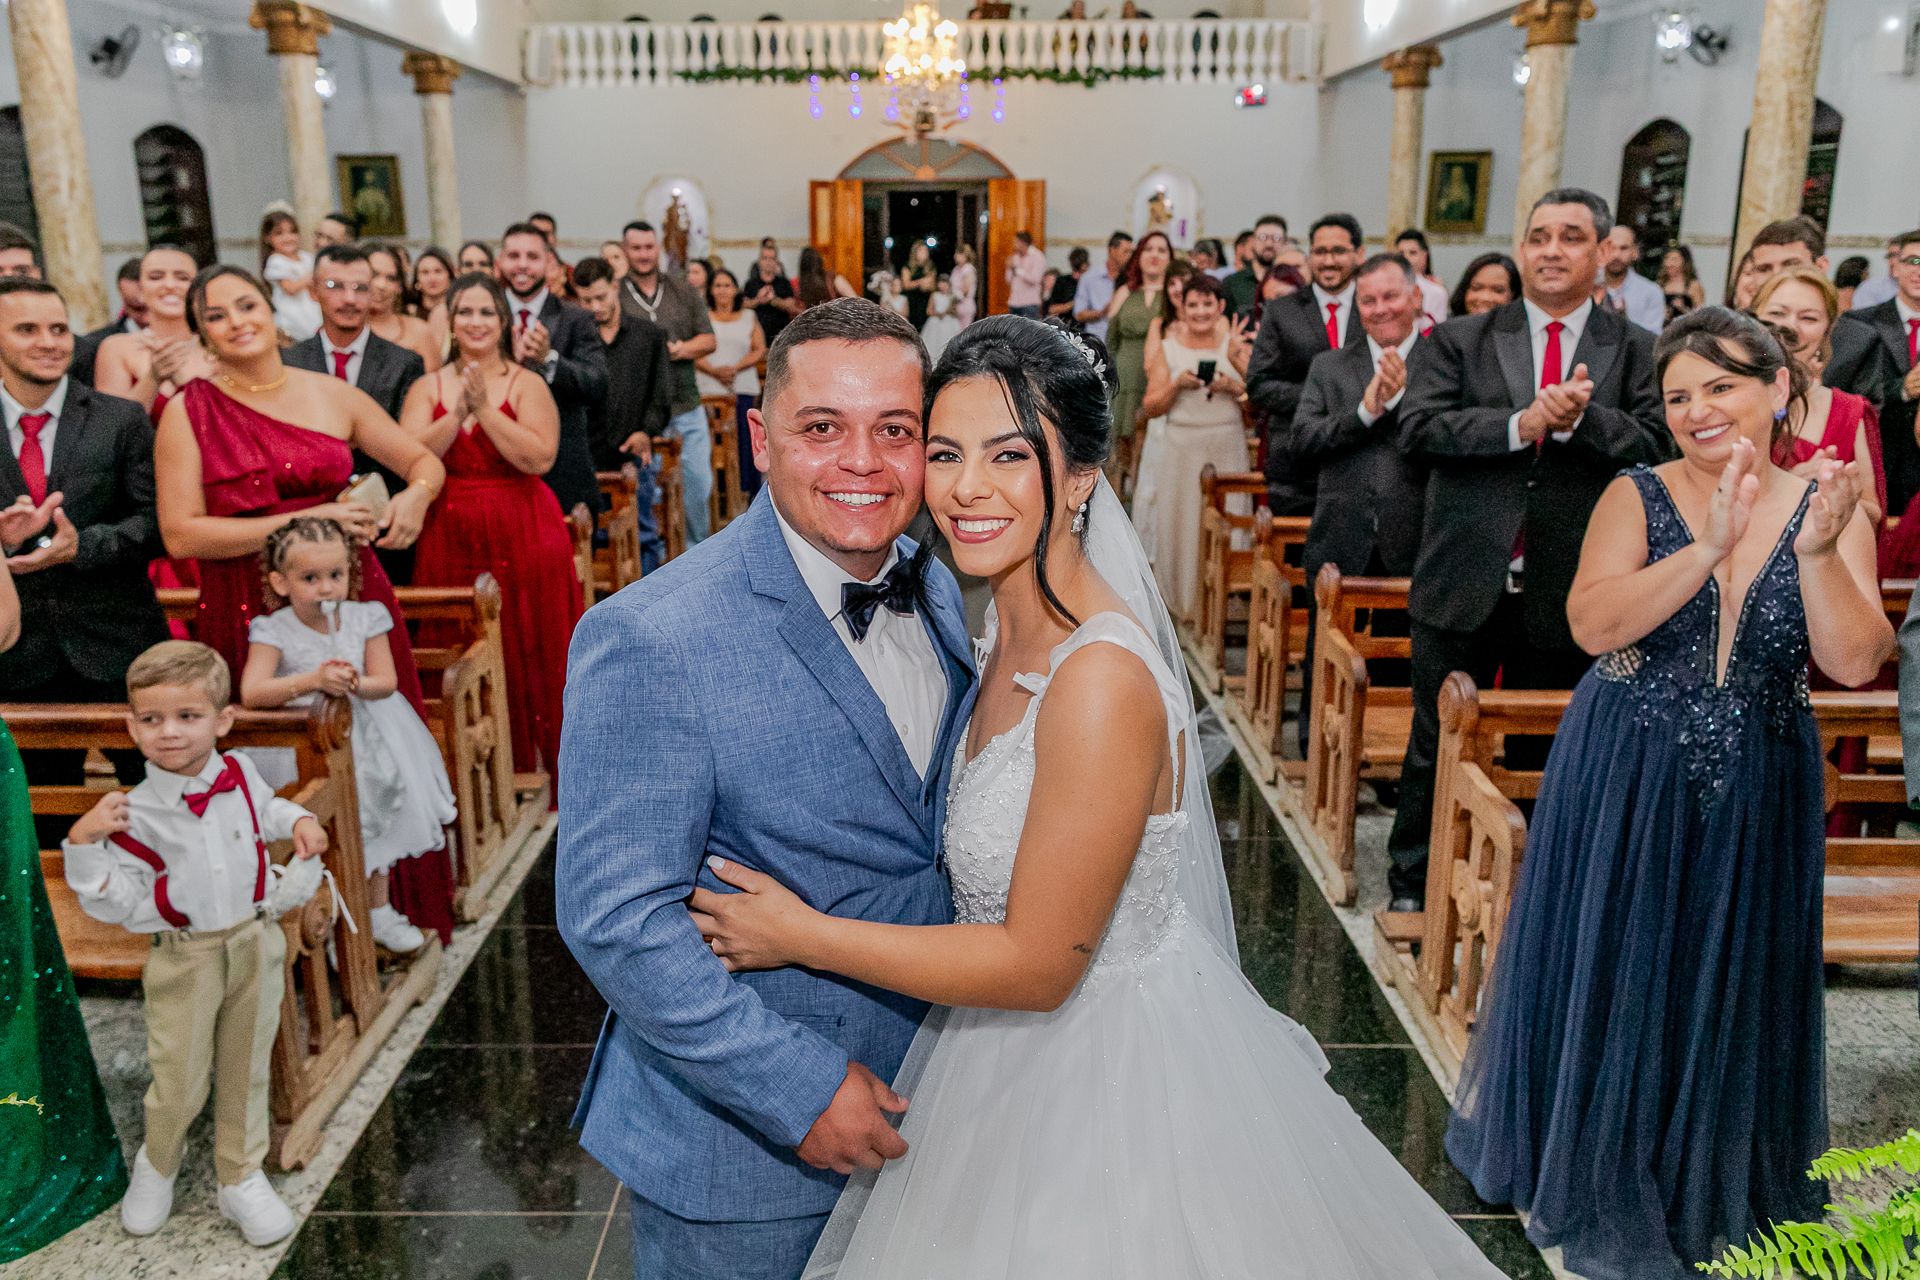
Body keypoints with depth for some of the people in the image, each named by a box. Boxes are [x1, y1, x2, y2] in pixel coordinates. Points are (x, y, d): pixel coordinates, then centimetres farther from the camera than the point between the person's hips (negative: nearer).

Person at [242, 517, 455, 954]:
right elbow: (251, 692, -24)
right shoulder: (274, 630, -12)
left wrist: (358, 684, -30)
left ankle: (380, 913, 30)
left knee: (372, 826, 12)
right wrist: (313, 680, -35)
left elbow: (386, 682, -7)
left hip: (363, 734, 3)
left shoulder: (365, 618, -4)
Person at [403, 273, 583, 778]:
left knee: (527, 652, 1)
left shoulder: (527, 384, 2)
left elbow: (540, 457, -14)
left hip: (523, 537, -2)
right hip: (451, 540, 2)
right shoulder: (428, 387, 9)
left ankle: (534, 763, 13)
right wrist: (458, 413, -15)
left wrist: (485, 409, -15)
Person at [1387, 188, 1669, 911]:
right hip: (1464, 586, 0)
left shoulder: (1637, 353, 4)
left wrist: (1579, 419, -22)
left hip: (1567, 598, 1)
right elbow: (1417, 427, -11)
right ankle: (1411, 886, 27)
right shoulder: (1458, 342, 3)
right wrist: (1520, 424, -19)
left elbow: (1656, 448, -7)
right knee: (1437, 746, 10)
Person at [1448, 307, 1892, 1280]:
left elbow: (1855, 663, -12)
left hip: (1755, 797, 2)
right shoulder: (1639, 497, -8)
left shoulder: (1829, 511, -3)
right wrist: (1708, 546, -30)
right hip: (1625, 786, -2)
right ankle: (1597, 1173, 35)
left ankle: (1712, 1191, 40)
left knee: (1728, 982, 15)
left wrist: (1817, 552, -24)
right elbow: (1593, 625, -22)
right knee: (1611, 972, 11)